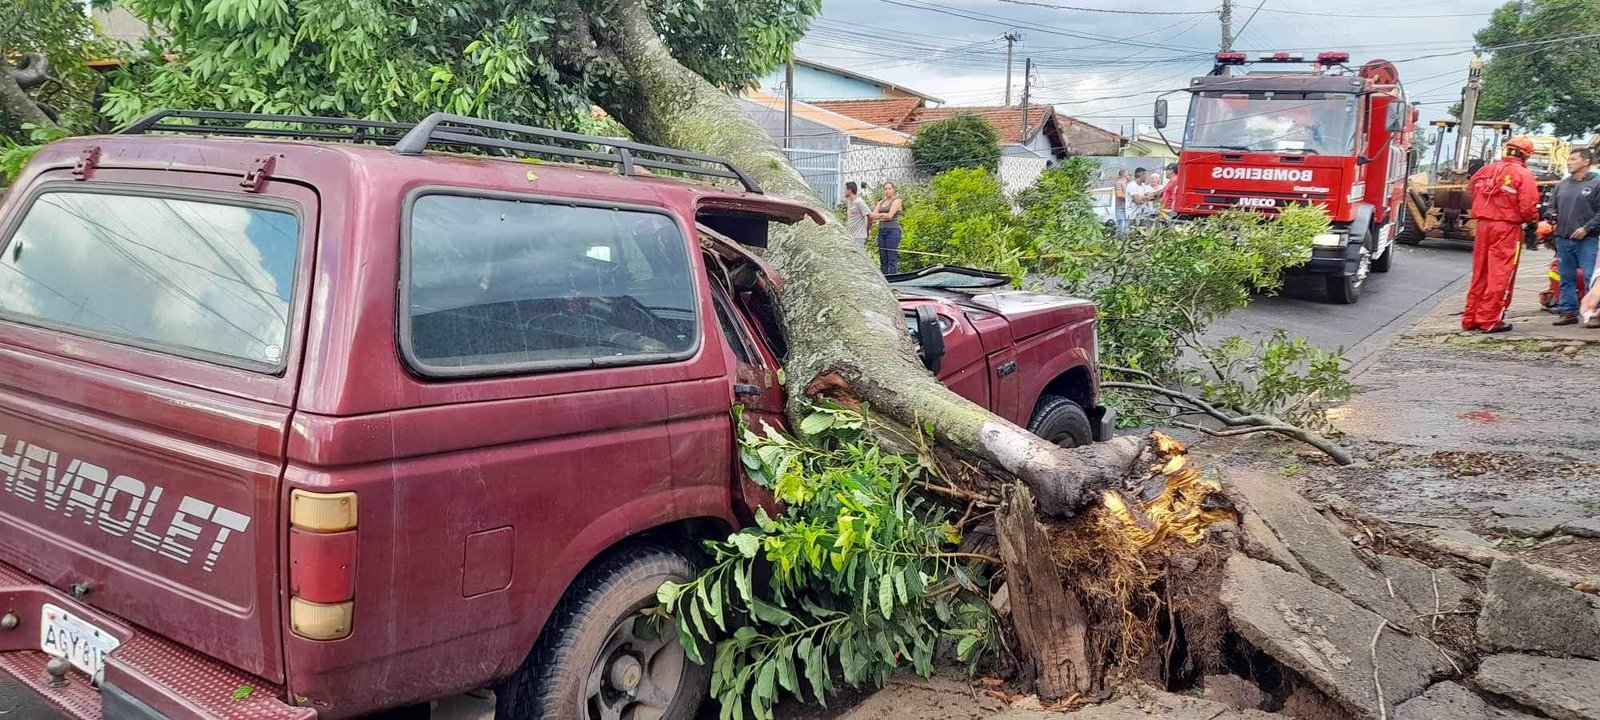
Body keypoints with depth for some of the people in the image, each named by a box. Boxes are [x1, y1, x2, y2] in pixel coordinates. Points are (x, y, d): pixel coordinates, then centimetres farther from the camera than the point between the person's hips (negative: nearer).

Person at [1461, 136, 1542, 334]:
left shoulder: (1487, 169, 6)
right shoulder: (1523, 174, -9)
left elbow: (1472, 190, 11)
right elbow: (1527, 206, -14)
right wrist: (1534, 219, 6)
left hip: (1483, 224, 5)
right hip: (1507, 228, -5)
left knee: (1479, 274, 12)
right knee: (1500, 276, 1)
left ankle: (1470, 318, 16)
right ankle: (1490, 321, 1)